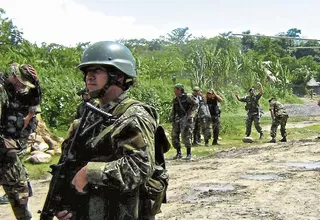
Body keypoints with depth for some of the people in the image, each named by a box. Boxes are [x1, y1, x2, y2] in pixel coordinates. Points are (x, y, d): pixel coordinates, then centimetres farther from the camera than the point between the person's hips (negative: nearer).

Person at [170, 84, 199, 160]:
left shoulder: (187, 97, -6)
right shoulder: (175, 99, 11)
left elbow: (196, 105, -3)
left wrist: (191, 114, -10)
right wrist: (172, 118, 13)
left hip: (187, 118, -6)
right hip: (178, 119, 6)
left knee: (186, 135, -14)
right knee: (174, 135, 1)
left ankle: (189, 154, -4)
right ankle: (178, 153, 12)